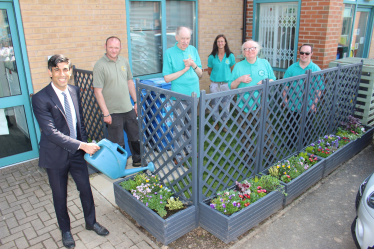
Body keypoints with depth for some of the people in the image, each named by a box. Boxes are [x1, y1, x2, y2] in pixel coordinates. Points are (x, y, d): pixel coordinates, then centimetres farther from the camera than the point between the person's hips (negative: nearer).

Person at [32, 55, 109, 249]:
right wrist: (82, 145, -30)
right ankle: (65, 230, 40)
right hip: (55, 155, -4)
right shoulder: (40, 99, -21)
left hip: (77, 152, 5)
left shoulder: (74, 91, -1)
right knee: (60, 196, 15)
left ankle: (91, 222, 41)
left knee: (86, 189, 16)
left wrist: (86, 144, 6)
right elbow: (51, 132, -26)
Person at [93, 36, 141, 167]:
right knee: (117, 143, 5)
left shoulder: (124, 61, 6)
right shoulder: (100, 65, -12)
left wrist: (136, 102, 13)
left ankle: (138, 160, 38)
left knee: (135, 136, 17)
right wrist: (105, 113, -15)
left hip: (128, 108, 6)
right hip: (113, 112, -5)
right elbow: (98, 91, -13)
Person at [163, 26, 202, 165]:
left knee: (190, 125, 16)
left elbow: (200, 74, 8)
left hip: (194, 93, 5)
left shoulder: (193, 50, 6)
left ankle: (188, 149, 32)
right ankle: (178, 155, 13)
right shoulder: (169, 53, -7)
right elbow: (167, 78, -10)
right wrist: (184, 69, -13)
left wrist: (193, 65, -11)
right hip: (179, 95, -4)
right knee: (179, 126, 1)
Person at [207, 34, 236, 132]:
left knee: (226, 105, 7)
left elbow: (233, 70, 9)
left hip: (226, 84, 0)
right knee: (214, 105, 8)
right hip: (214, 84, 0)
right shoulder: (212, 57, 0)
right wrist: (215, 77, 10)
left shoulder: (230, 56, -1)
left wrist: (227, 76, 5)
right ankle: (216, 124, 24)